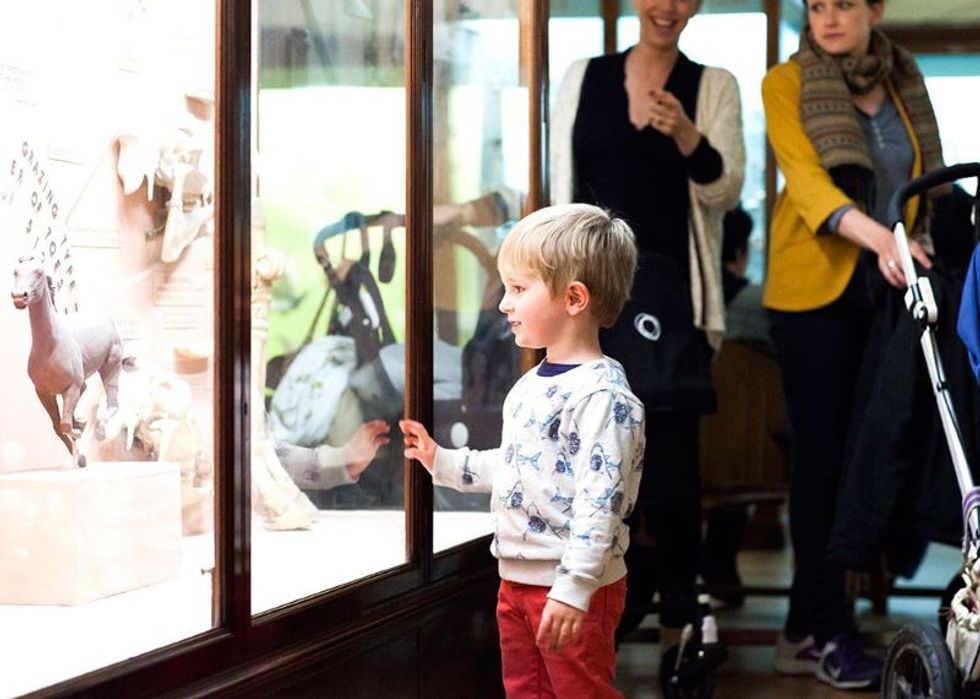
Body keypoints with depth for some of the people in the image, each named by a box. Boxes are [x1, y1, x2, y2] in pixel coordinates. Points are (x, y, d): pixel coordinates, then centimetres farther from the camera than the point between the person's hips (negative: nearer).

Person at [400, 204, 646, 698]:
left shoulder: (599, 393, -20)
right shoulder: (532, 385, 12)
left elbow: (600, 499, -27)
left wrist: (574, 587, -31)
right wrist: (442, 462, 21)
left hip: (570, 589, -10)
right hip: (517, 580, 10)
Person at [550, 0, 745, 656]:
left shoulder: (714, 85, 6)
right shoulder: (583, 78, 11)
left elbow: (726, 192, -2)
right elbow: (562, 186, 10)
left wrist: (686, 136, -20)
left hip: (668, 286, -2)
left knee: (671, 451, -7)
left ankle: (679, 612, 1)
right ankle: (625, 596, 18)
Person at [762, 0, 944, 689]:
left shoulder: (904, 83, 10)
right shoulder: (786, 84, -5)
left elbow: (921, 183, 14)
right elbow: (806, 178, -19)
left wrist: (921, 250, 0)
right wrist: (876, 234, -34)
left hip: (883, 290, 5)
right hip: (816, 290, -5)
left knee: (862, 453, 5)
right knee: (823, 458, -3)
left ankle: (805, 626, 14)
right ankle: (828, 631, 3)